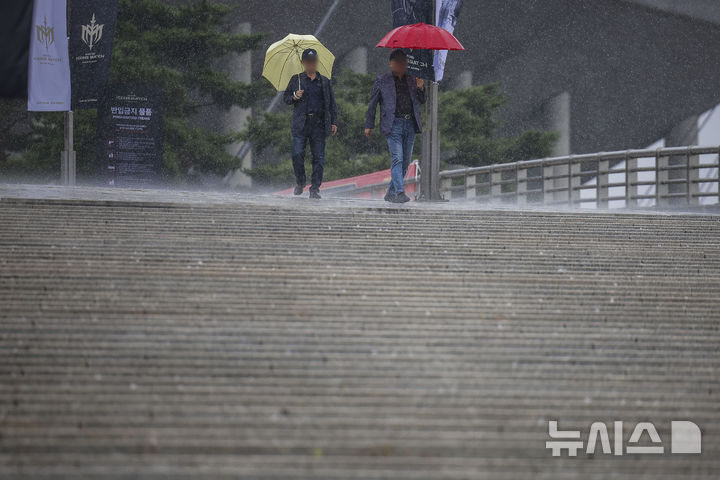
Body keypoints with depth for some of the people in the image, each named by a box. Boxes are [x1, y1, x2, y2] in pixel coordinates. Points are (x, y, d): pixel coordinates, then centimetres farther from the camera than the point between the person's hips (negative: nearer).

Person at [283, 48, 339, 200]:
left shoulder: (324, 81, 14)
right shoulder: (296, 80, 12)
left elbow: (332, 103, 15)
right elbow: (286, 97, 14)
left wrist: (334, 122, 7)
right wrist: (294, 97, -8)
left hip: (319, 124, 1)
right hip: (301, 123, -1)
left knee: (318, 157, -3)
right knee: (297, 154, -10)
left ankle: (315, 188, 2)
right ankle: (300, 182, 12)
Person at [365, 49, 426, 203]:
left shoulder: (412, 80, 15)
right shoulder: (382, 81, 6)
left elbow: (421, 102, 22)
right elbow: (372, 104, 10)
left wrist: (420, 88, 1)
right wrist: (369, 125, 6)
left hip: (410, 125, 4)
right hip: (393, 125, -4)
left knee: (406, 161, 6)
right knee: (397, 158, -17)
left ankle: (391, 193, 18)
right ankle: (399, 192, -23)